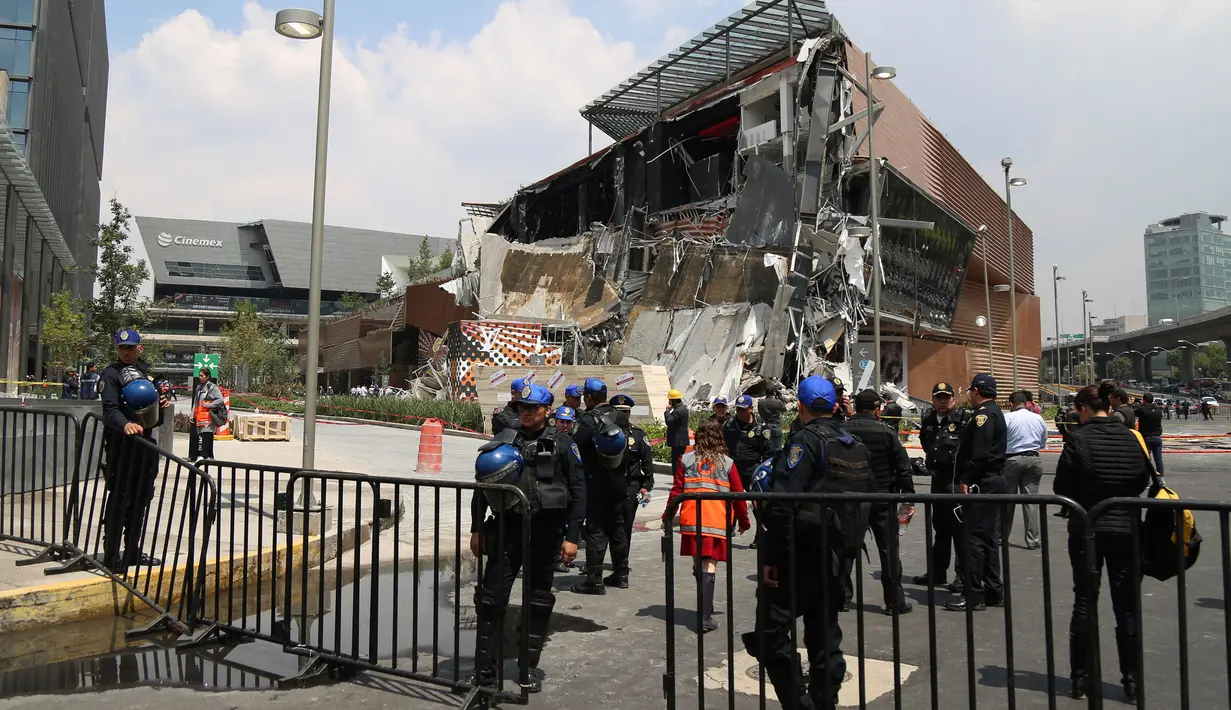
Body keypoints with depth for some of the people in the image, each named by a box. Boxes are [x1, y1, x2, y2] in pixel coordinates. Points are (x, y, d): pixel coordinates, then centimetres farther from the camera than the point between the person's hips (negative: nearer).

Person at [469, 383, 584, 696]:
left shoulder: (561, 445, 1)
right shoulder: (504, 441, 8)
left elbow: (578, 491, -1)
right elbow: (482, 486, 12)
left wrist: (572, 537, -7)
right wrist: (476, 529, 7)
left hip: (545, 531, -1)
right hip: (507, 527, 2)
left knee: (537, 601, 10)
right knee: (491, 597, -2)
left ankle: (529, 667, 25)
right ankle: (485, 671, 8)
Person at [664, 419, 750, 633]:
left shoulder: (686, 460, 6)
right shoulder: (727, 463, 4)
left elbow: (676, 491, 2)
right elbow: (738, 495, 7)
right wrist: (743, 521, 19)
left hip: (691, 522, 2)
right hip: (717, 523, -2)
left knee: (698, 566, 16)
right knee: (709, 568, -1)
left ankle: (705, 608, 29)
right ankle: (705, 617, -7)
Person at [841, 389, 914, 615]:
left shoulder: (842, 430, -3)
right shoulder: (886, 431, -8)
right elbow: (903, 467, -8)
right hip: (882, 498, -2)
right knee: (888, 550, 6)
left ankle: (842, 597, 15)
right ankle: (895, 602, 10)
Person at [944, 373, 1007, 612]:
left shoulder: (983, 414, -14)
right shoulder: (996, 412, 18)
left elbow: (979, 453, -24)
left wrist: (965, 480, -20)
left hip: (981, 483, -11)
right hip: (994, 479, 11)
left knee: (974, 539, -7)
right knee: (989, 538, 15)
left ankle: (973, 596, -4)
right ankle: (994, 592, 22)